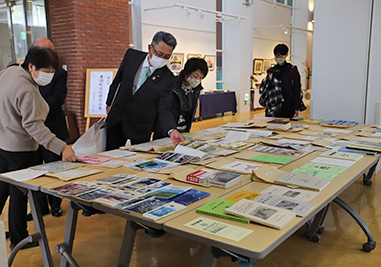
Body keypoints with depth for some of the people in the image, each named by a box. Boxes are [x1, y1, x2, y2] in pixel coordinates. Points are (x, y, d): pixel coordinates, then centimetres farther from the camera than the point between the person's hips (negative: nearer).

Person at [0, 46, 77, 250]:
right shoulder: (27, 91, -26)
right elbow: (33, 125, -31)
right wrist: (62, 148, -37)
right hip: (20, 148, -9)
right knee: (19, 194, 4)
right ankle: (18, 239, 18)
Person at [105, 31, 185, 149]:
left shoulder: (167, 78, -17)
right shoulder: (132, 55, -8)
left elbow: (164, 109, -20)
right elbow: (117, 80, 6)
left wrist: (172, 130, -38)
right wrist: (110, 103, 14)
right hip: (116, 120, 3)